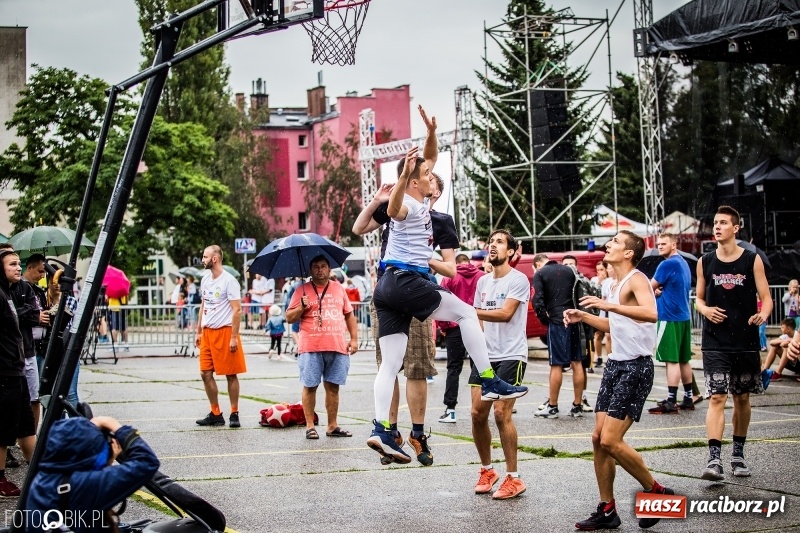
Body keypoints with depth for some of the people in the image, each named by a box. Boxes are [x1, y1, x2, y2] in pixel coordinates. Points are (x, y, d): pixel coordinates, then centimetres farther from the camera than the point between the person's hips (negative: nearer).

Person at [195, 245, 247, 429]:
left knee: (231, 374, 0)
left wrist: (234, 337, -17)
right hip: (207, 332, 8)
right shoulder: (205, 279, 12)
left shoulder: (229, 281, -11)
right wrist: (199, 332, 17)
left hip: (225, 331, -8)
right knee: (206, 373, 5)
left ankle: (234, 414, 8)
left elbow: (237, 310, -13)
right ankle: (216, 414, 15)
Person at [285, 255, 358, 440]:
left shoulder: (338, 288, 15)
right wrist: (301, 308, -14)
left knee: (333, 386, 6)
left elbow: (349, 314, 19)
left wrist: (354, 339, 11)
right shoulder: (302, 290, 5)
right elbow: (289, 317, 4)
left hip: (337, 347, 3)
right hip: (310, 348, -3)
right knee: (310, 386, -1)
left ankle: (333, 426, 12)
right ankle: (310, 426, 6)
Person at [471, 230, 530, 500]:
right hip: (486, 356, 7)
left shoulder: (518, 280, -8)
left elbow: (505, 314, -20)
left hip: (511, 356, -6)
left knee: (501, 414, -12)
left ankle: (513, 478, -3)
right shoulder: (483, 282, 14)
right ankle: (486, 470, 19)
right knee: (478, 413, 2)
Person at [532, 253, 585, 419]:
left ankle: (552, 407, 4)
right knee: (577, 363, 7)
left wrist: (544, 318, 2)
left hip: (557, 321, -5)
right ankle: (578, 406, 12)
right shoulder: (569, 270, 14)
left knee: (557, 365, -2)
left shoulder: (540, 274, -1)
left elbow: (538, 301, -11)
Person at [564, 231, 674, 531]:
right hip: (616, 364, 9)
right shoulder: (617, 285, 15)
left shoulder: (636, 280, -13)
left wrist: (608, 305, -36)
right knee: (598, 438, 6)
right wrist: (584, 317, 18)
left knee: (611, 440, -13)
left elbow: (651, 313, -34)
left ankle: (657, 493, 5)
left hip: (635, 368, -9)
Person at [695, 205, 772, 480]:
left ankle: (738, 454, 25)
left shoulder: (752, 260, -1)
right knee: (717, 398, -11)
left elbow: (766, 297, -1)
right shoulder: (705, 262, 3)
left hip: (746, 341, 0)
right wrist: (705, 310, -11)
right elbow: (699, 298, 12)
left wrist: (763, 314, -23)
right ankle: (714, 458, -17)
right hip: (715, 342, 0)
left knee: (742, 398, 11)